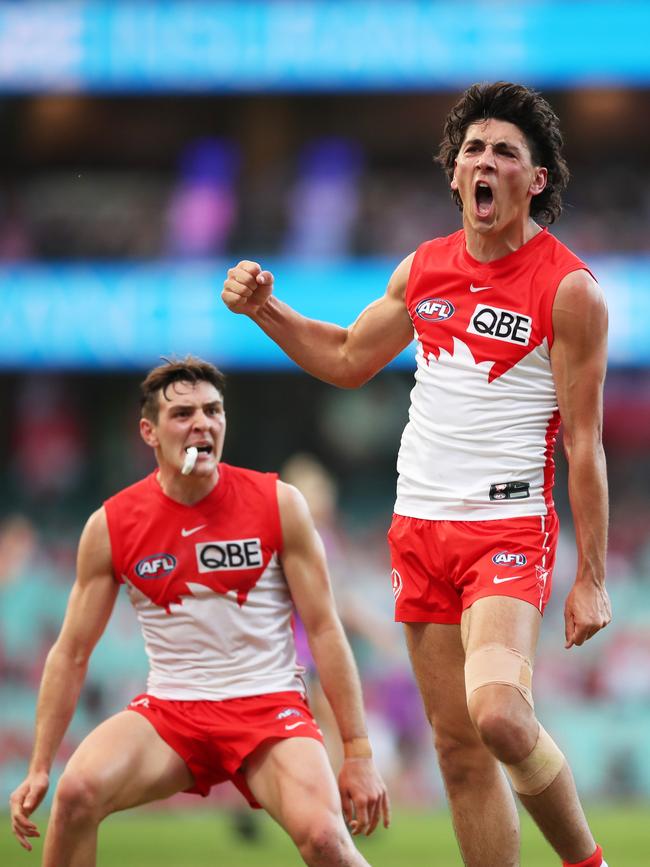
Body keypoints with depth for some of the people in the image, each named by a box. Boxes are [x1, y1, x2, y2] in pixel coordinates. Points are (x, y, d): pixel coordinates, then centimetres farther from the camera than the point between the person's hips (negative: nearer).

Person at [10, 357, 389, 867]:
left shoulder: (278, 504, -4)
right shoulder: (111, 527, -1)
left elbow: (324, 631, -2)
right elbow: (71, 653, 6)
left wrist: (359, 755, -5)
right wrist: (39, 769, 2)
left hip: (269, 707, -1)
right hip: (169, 710, 1)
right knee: (77, 791, -27)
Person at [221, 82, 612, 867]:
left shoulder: (569, 290, -7)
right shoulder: (425, 268, 9)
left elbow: (584, 444, -7)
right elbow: (349, 359, 25)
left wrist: (591, 578, -8)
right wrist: (265, 310, 10)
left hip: (510, 530, -6)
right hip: (420, 529, 6)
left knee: (499, 714, -26)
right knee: (458, 746, 5)